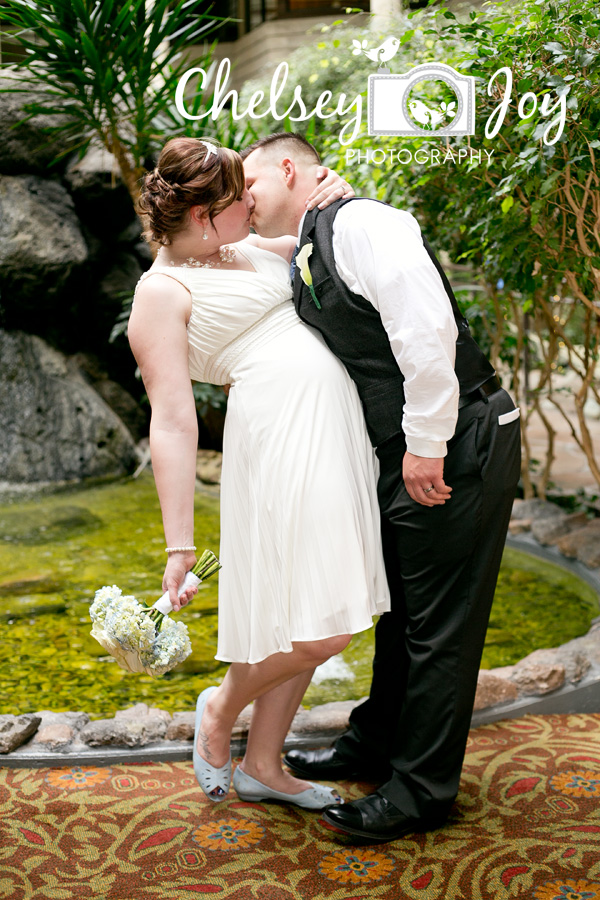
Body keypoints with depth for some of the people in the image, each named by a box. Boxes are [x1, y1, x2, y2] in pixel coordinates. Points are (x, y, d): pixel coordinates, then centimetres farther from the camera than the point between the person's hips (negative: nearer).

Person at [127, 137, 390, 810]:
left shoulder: (249, 249, 18)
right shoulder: (162, 292, -7)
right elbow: (173, 425, -14)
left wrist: (334, 202, 11)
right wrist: (179, 549, -17)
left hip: (335, 430, 9)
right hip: (282, 435, -9)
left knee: (311, 625, 14)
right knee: (321, 630, -11)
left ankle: (262, 766, 29)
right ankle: (221, 707, 19)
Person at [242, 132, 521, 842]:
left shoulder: (359, 223, -13)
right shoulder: (304, 266, 16)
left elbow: (427, 329, -24)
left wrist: (425, 445, -22)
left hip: (458, 443, -9)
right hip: (408, 452, 9)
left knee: (438, 623, 1)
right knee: (401, 608, 20)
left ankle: (421, 792, 14)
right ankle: (375, 745, 37)